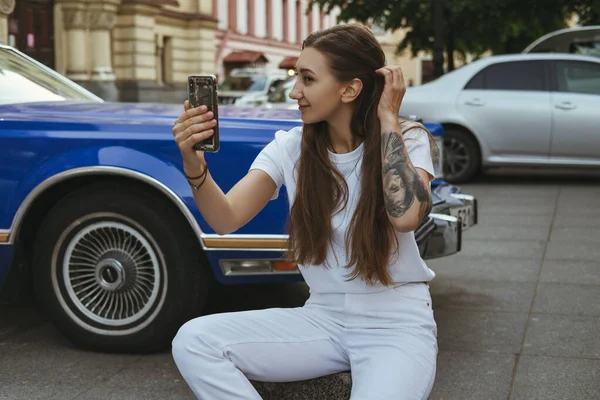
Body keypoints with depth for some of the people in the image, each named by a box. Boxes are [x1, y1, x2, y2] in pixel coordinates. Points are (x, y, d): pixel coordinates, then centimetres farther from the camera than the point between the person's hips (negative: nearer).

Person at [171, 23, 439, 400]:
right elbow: (227, 219, -9)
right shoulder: (290, 146, 1)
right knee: (193, 341, -17)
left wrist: (387, 119, -19)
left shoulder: (408, 139, -7)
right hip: (323, 317, 4)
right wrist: (194, 165, -28)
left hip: (398, 325, -4)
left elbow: (406, 215, -28)